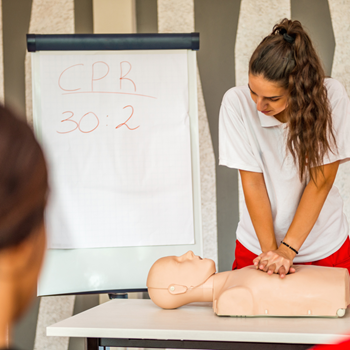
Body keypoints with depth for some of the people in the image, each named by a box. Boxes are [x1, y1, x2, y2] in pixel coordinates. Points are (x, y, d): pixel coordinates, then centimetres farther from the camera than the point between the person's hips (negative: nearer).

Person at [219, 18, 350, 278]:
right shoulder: (237, 103, -19)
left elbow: (322, 180, -17)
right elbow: (253, 182, -16)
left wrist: (287, 250, -20)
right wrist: (270, 250, -19)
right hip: (257, 246, 0)